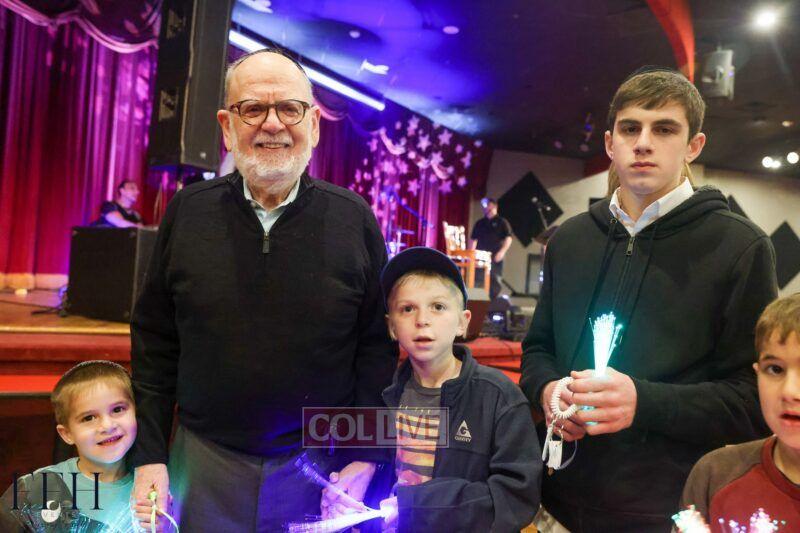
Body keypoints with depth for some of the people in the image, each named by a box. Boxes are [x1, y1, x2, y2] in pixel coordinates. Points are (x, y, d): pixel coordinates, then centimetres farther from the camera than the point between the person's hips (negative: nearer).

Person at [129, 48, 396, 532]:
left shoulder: (355, 219, -7)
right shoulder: (188, 211, -3)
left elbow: (378, 347, -4)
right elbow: (155, 343, 2)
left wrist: (365, 458, -6)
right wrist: (149, 455, 0)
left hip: (318, 467, -1)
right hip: (204, 463, 2)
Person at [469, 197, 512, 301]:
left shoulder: (502, 222, 6)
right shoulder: (479, 223, 18)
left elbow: (508, 239, -2)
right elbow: (473, 239, 19)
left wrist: (502, 251, -15)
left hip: (495, 257, -4)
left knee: (495, 280, -5)